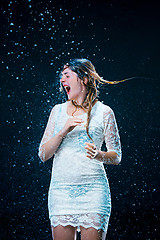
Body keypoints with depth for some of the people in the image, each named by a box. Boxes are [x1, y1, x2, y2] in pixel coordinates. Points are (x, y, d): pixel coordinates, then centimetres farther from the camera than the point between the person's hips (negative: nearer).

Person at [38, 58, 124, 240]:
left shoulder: (104, 112, 3)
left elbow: (117, 156, 5)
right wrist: (63, 132, -9)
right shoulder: (58, 111, 12)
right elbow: (43, 155, 7)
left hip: (93, 190, -3)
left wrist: (98, 155, -16)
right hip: (61, 189, 3)